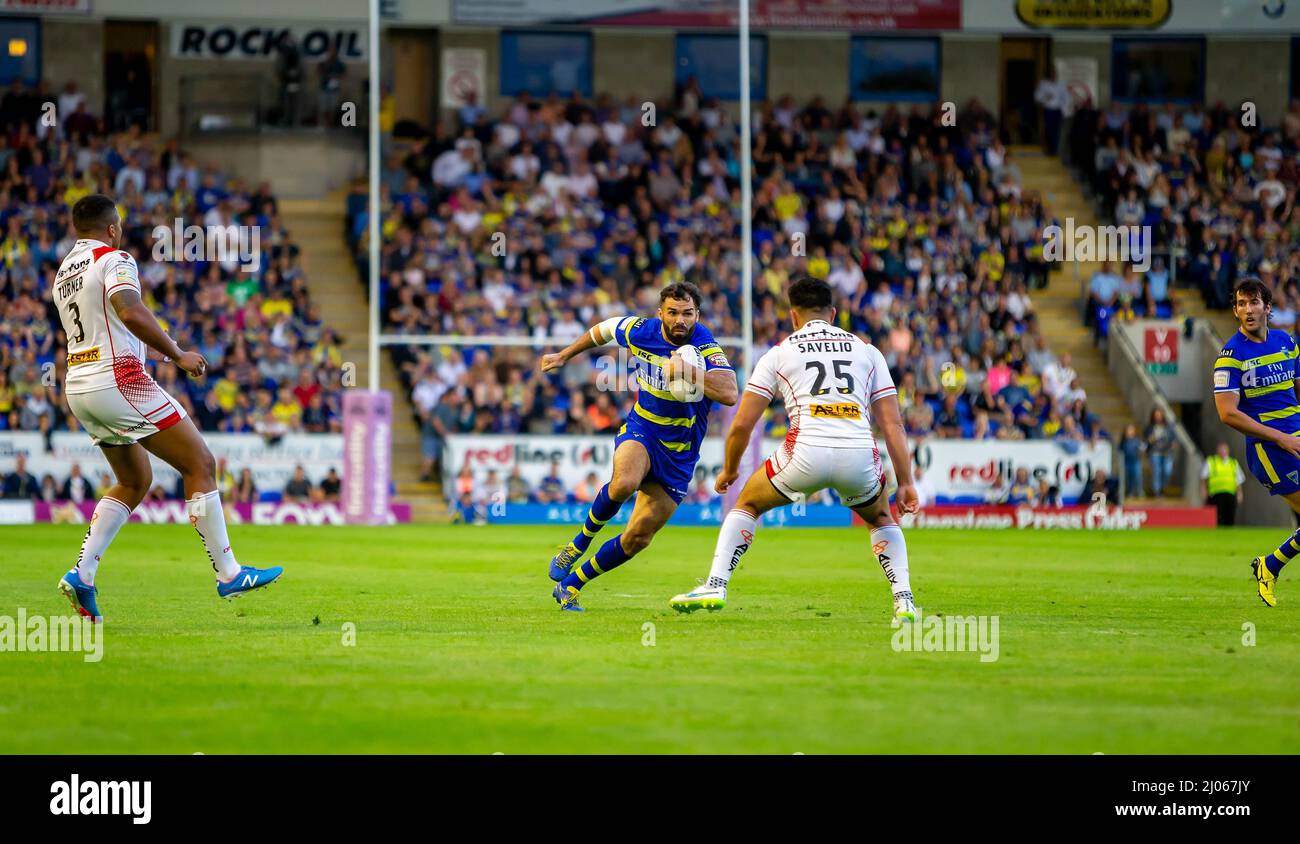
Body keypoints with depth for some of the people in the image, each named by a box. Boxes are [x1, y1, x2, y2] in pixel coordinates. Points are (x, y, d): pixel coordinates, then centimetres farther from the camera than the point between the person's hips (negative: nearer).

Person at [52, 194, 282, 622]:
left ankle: (81, 574, 5)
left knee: (135, 481, 19)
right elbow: (130, 313, -24)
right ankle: (228, 573, -2)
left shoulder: (63, 273, 19)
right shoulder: (114, 259, -7)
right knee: (200, 464, -1)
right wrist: (177, 355, -19)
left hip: (77, 387, 9)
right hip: (120, 378, -9)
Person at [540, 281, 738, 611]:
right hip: (640, 432, 0)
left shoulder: (705, 348, -19)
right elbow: (603, 329, 15)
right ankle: (579, 544, -10)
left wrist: (688, 371, -44)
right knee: (624, 482, -36)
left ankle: (570, 585, 17)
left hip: (679, 453, 0)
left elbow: (730, 393, -36)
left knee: (638, 538, -1)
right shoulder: (640, 331, -8)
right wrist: (564, 356, 26)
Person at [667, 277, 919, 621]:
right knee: (881, 518, 32)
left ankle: (715, 586, 12)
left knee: (747, 504, 25)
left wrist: (729, 470, 31)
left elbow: (741, 425, 14)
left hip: (807, 451, -2)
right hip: (859, 455, 2)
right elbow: (893, 425, 13)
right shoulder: (867, 350, 21)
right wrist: (905, 483, 15)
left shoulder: (779, 353, 17)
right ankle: (904, 601, 14)